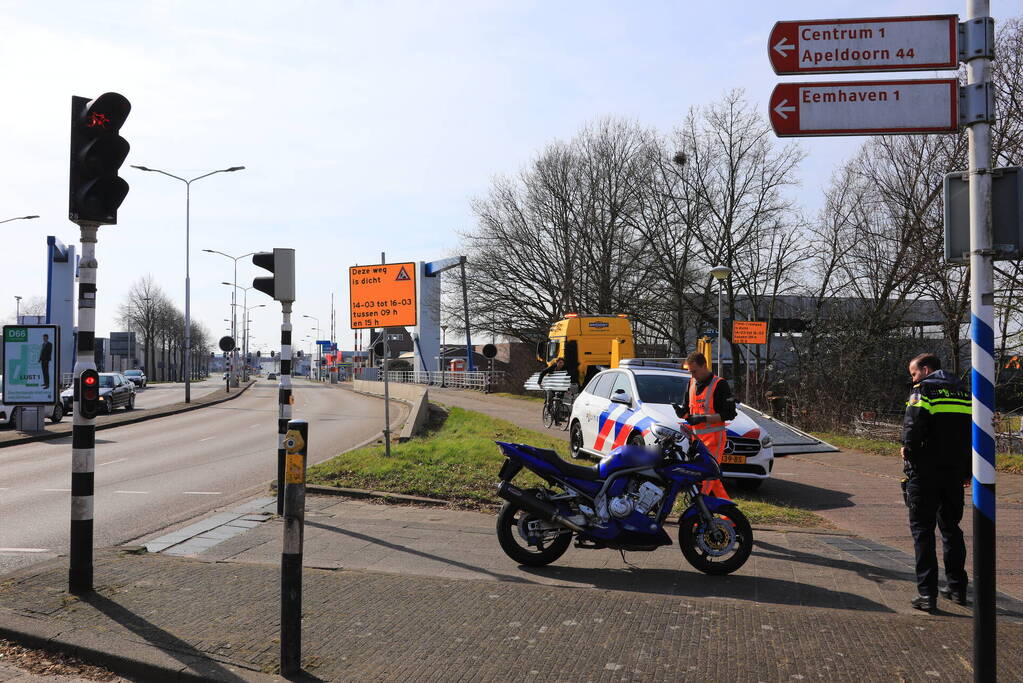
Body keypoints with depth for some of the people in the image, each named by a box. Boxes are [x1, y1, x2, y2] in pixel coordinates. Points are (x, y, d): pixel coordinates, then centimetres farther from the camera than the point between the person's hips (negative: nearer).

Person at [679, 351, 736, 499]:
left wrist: (704, 418, -20)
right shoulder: (692, 383, 13)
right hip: (697, 436, 8)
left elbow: (730, 414, -13)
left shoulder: (720, 384, -9)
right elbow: (687, 408, 21)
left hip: (714, 437, -8)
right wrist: (683, 413, -4)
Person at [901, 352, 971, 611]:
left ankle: (927, 593, -1)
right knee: (951, 527, 18)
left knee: (922, 529, 1)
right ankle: (957, 587, 23)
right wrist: (967, 470, 17)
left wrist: (908, 450, -4)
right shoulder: (964, 393, 13)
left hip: (925, 473, -6)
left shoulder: (923, 391, -8)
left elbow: (913, 425, -21)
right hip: (955, 473, 6)